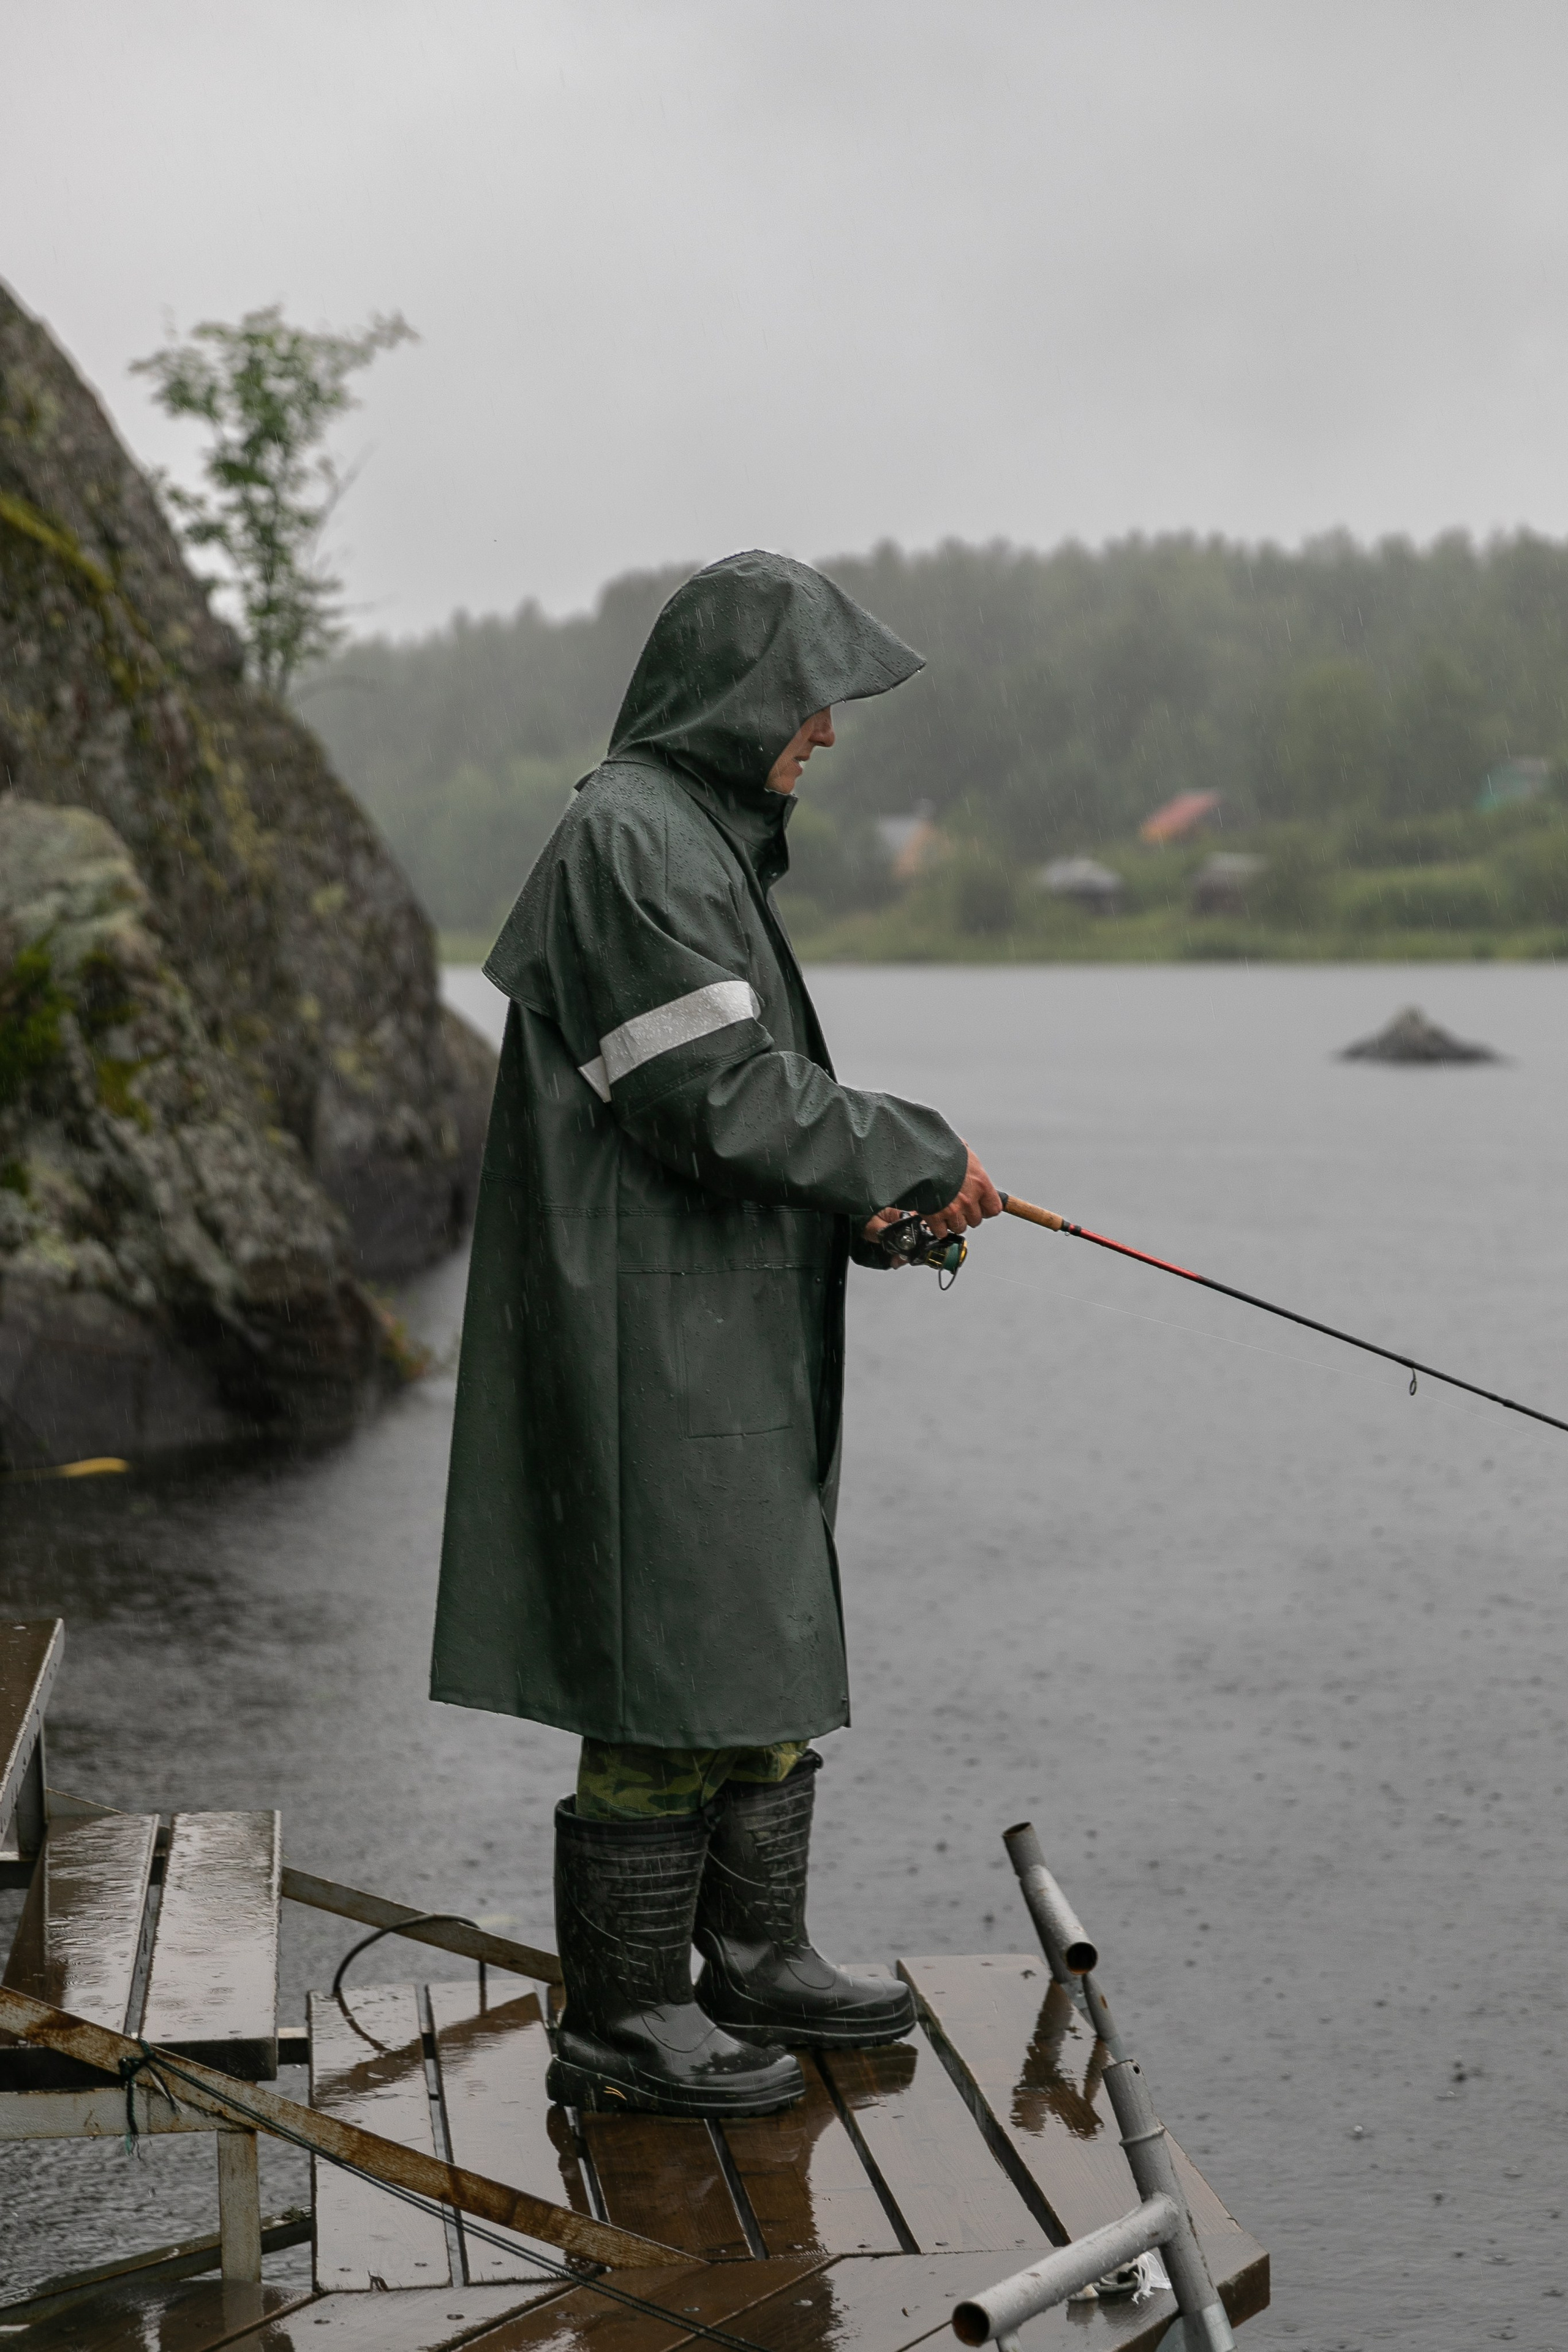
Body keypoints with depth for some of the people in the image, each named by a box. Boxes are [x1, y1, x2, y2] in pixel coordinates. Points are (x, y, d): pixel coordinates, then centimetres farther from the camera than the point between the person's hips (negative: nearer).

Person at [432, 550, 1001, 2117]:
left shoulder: (702, 841, 17)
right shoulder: (632, 838, -16)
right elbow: (719, 1093, -22)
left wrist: (860, 1205, 7)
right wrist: (916, 1153, -11)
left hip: (723, 1336, 11)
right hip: (655, 1340, -11)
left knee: (766, 1647, 16)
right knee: (676, 1670, -4)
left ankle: (756, 1960, 28)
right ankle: (621, 2024, 7)